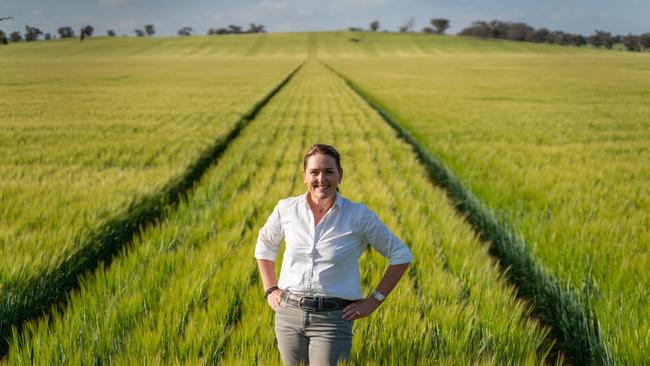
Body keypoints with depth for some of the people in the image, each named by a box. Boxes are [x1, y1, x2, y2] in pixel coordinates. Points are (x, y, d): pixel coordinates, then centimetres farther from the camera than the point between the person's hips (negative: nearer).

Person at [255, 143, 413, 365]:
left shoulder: (359, 216, -7)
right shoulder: (286, 209, 1)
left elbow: (401, 255, 2)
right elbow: (264, 245, 22)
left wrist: (374, 300, -1)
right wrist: (270, 289, 13)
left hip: (333, 319, -3)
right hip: (289, 314, 3)